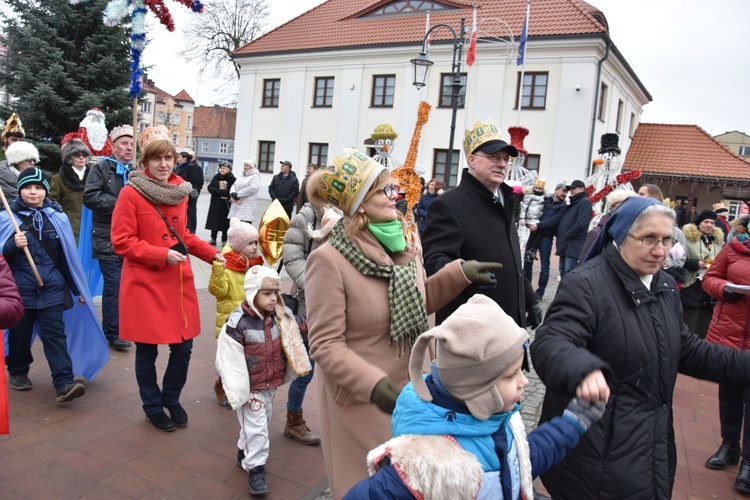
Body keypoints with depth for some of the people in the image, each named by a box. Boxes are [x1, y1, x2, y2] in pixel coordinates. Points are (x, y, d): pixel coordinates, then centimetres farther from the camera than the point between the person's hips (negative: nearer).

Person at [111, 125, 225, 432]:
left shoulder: (180, 190, 7)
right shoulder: (131, 193, -11)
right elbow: (121, 242, -12)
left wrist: (212, 254, 9)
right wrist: (162, 255, -19)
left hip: (179, 281, 5)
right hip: (145, 283, -5)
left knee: (183, 346, 9)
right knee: (147, 351, 8)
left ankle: (172, 399, 33)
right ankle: (153, 407, 29)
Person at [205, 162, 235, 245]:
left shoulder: (232, 179, -3)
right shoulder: (216, 177, 9)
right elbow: (210, 187, -1)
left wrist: (220, 192, -17)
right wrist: (220, 192, -17)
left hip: (226, 204, -4)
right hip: (215, 203, 4)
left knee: (225, 222, -1)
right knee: (214, 220, 7)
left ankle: (224, 240, 7)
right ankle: (213, 238, 17)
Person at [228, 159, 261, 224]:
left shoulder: (255, 177, 0)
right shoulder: (242, 177, 24)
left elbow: (252, 188, -15)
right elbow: (234, 185, 16)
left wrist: (238, 194, -12)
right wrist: (233, 193, -8)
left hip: (247, 206, -7)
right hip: (236, 206, 7)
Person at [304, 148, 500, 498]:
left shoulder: (405, 242, -2)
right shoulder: (329, 260, -21)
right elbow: (325, 345, -20)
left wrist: (459, 273, -1)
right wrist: (373, 384, -32)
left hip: (409, 388, 6)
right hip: (361, 399, -6)